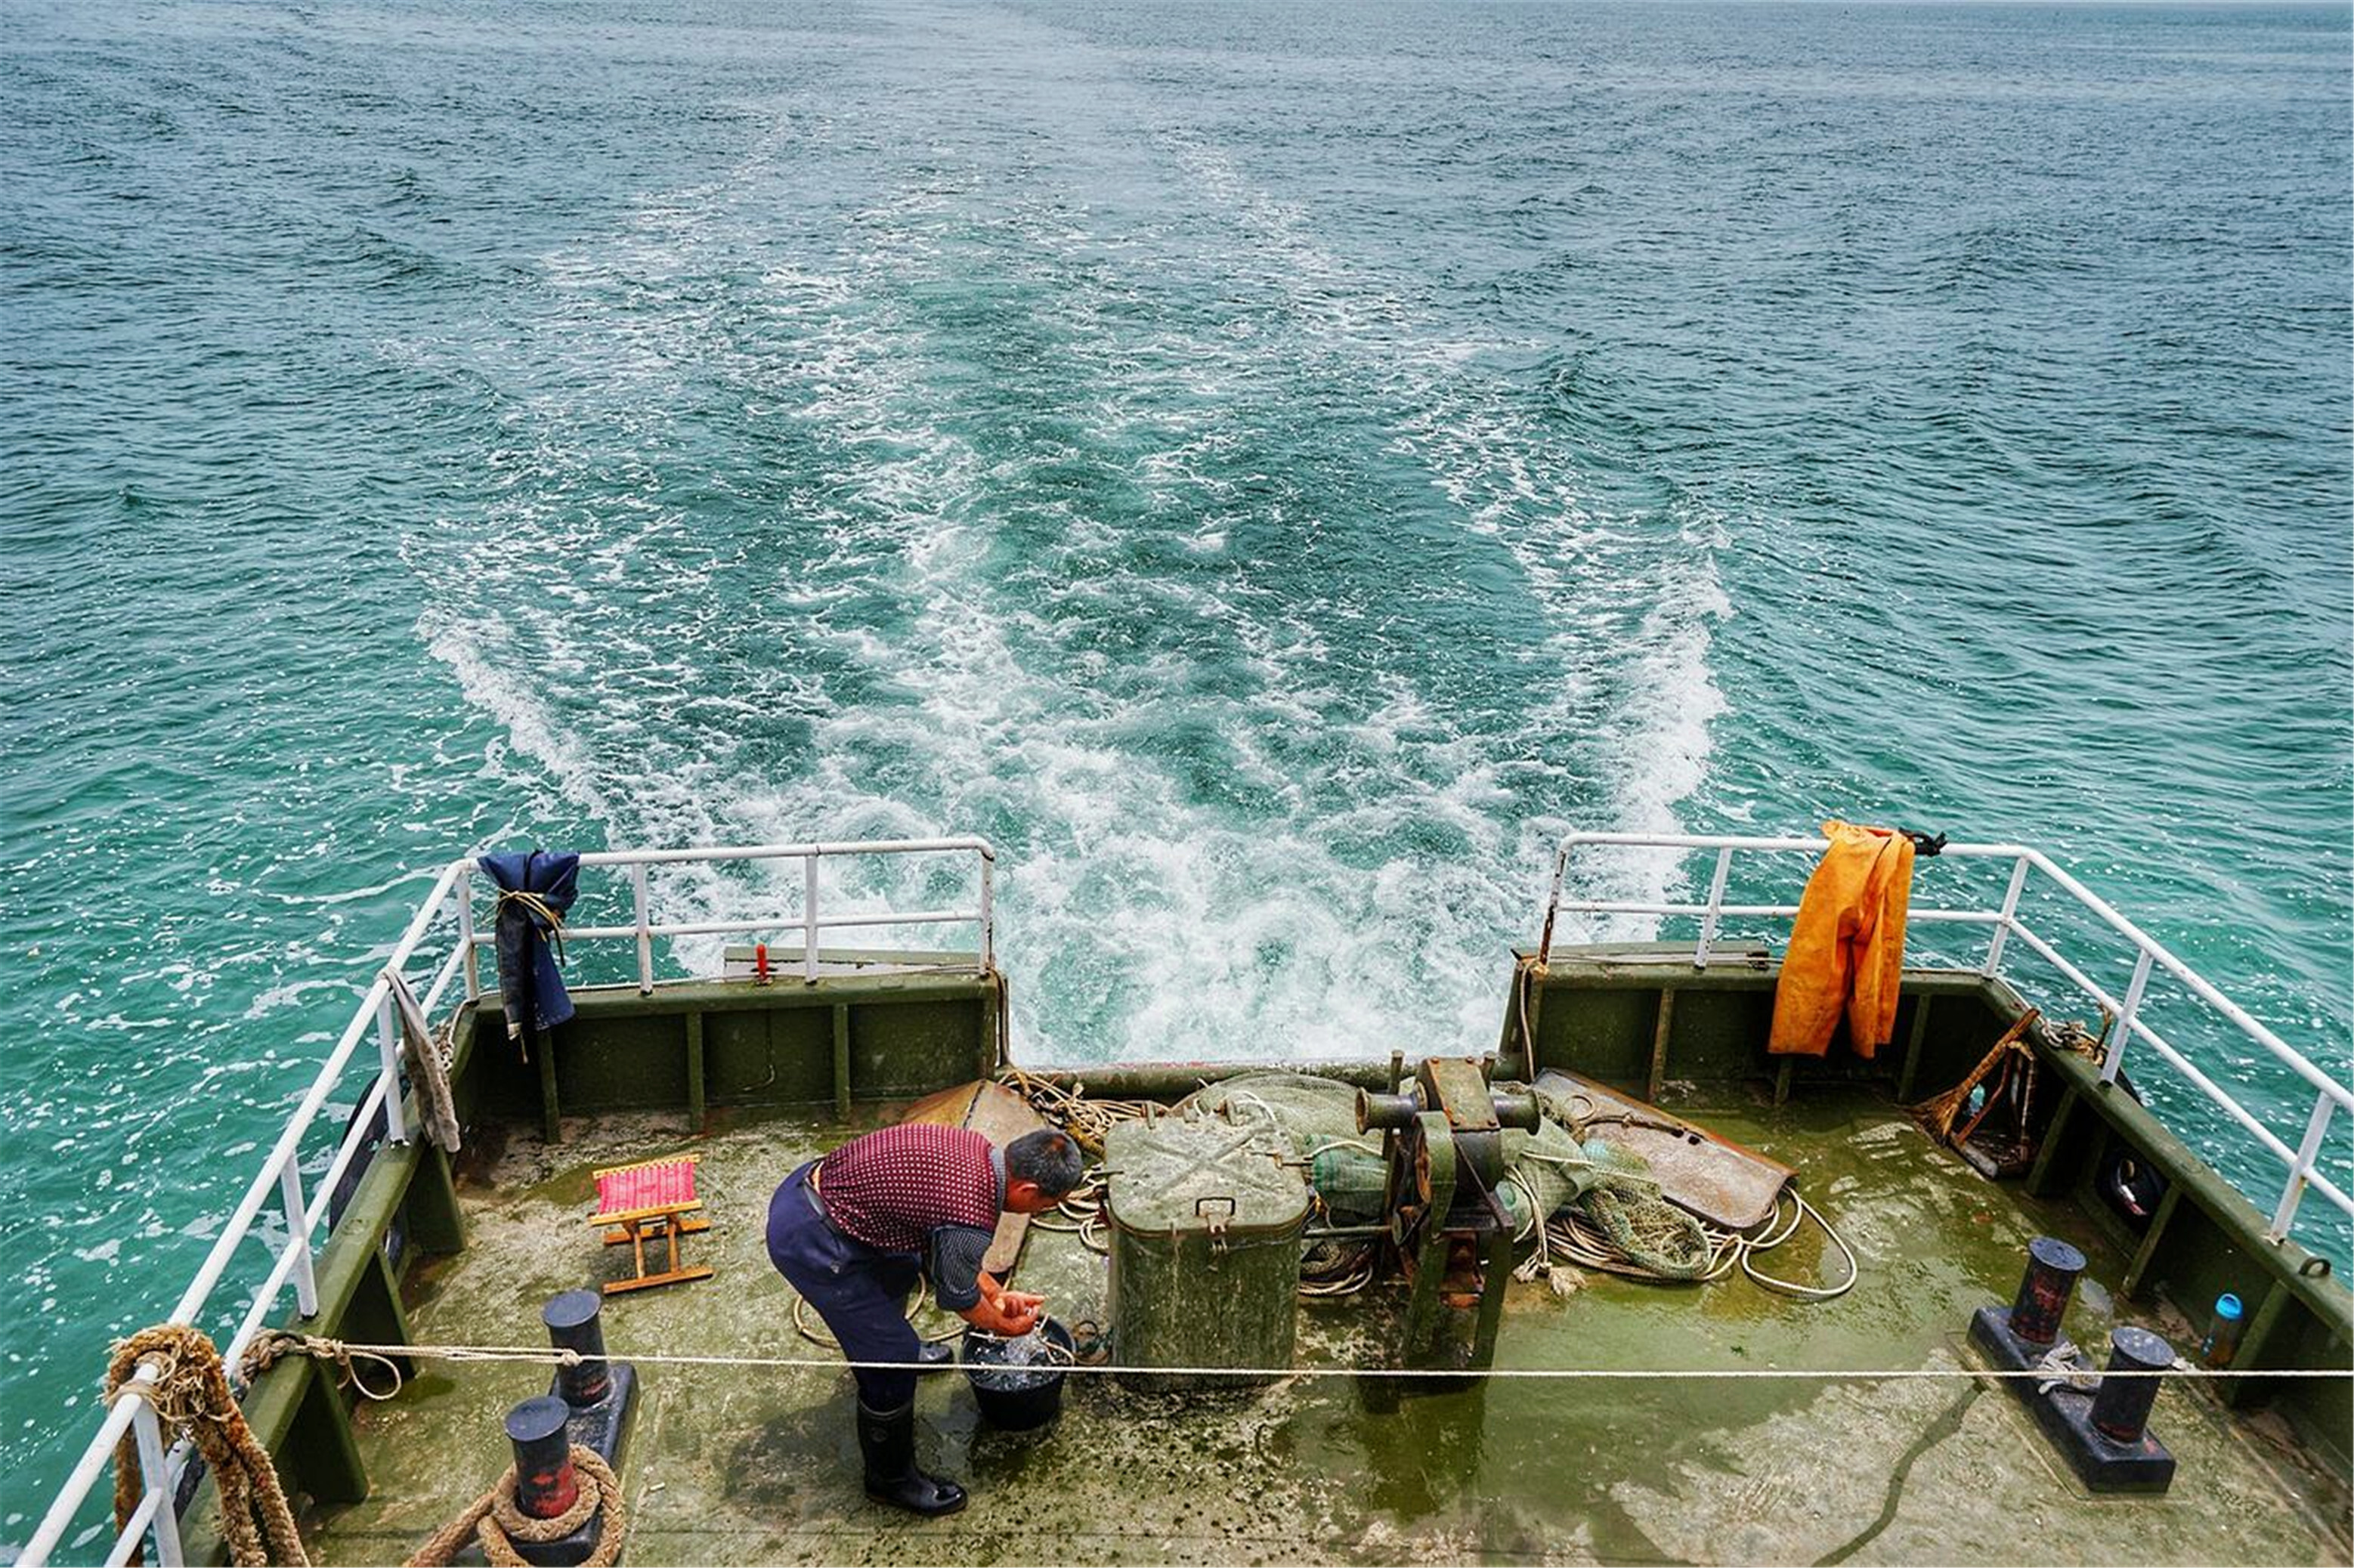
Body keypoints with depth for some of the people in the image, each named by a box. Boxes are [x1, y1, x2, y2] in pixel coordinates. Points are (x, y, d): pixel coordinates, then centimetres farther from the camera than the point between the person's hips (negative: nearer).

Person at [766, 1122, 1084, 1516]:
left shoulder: (977, 1148, 0)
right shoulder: (973, 1217, -25)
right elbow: (958, 1295, -5)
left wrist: (997, 1293, 20)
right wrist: (1006, 1326, 13)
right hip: (809, 1243, -9)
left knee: (901, 1267, 33)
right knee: (892, 1362, 2)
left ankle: (901, 1348, 61)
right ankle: (891, 1479, 23)